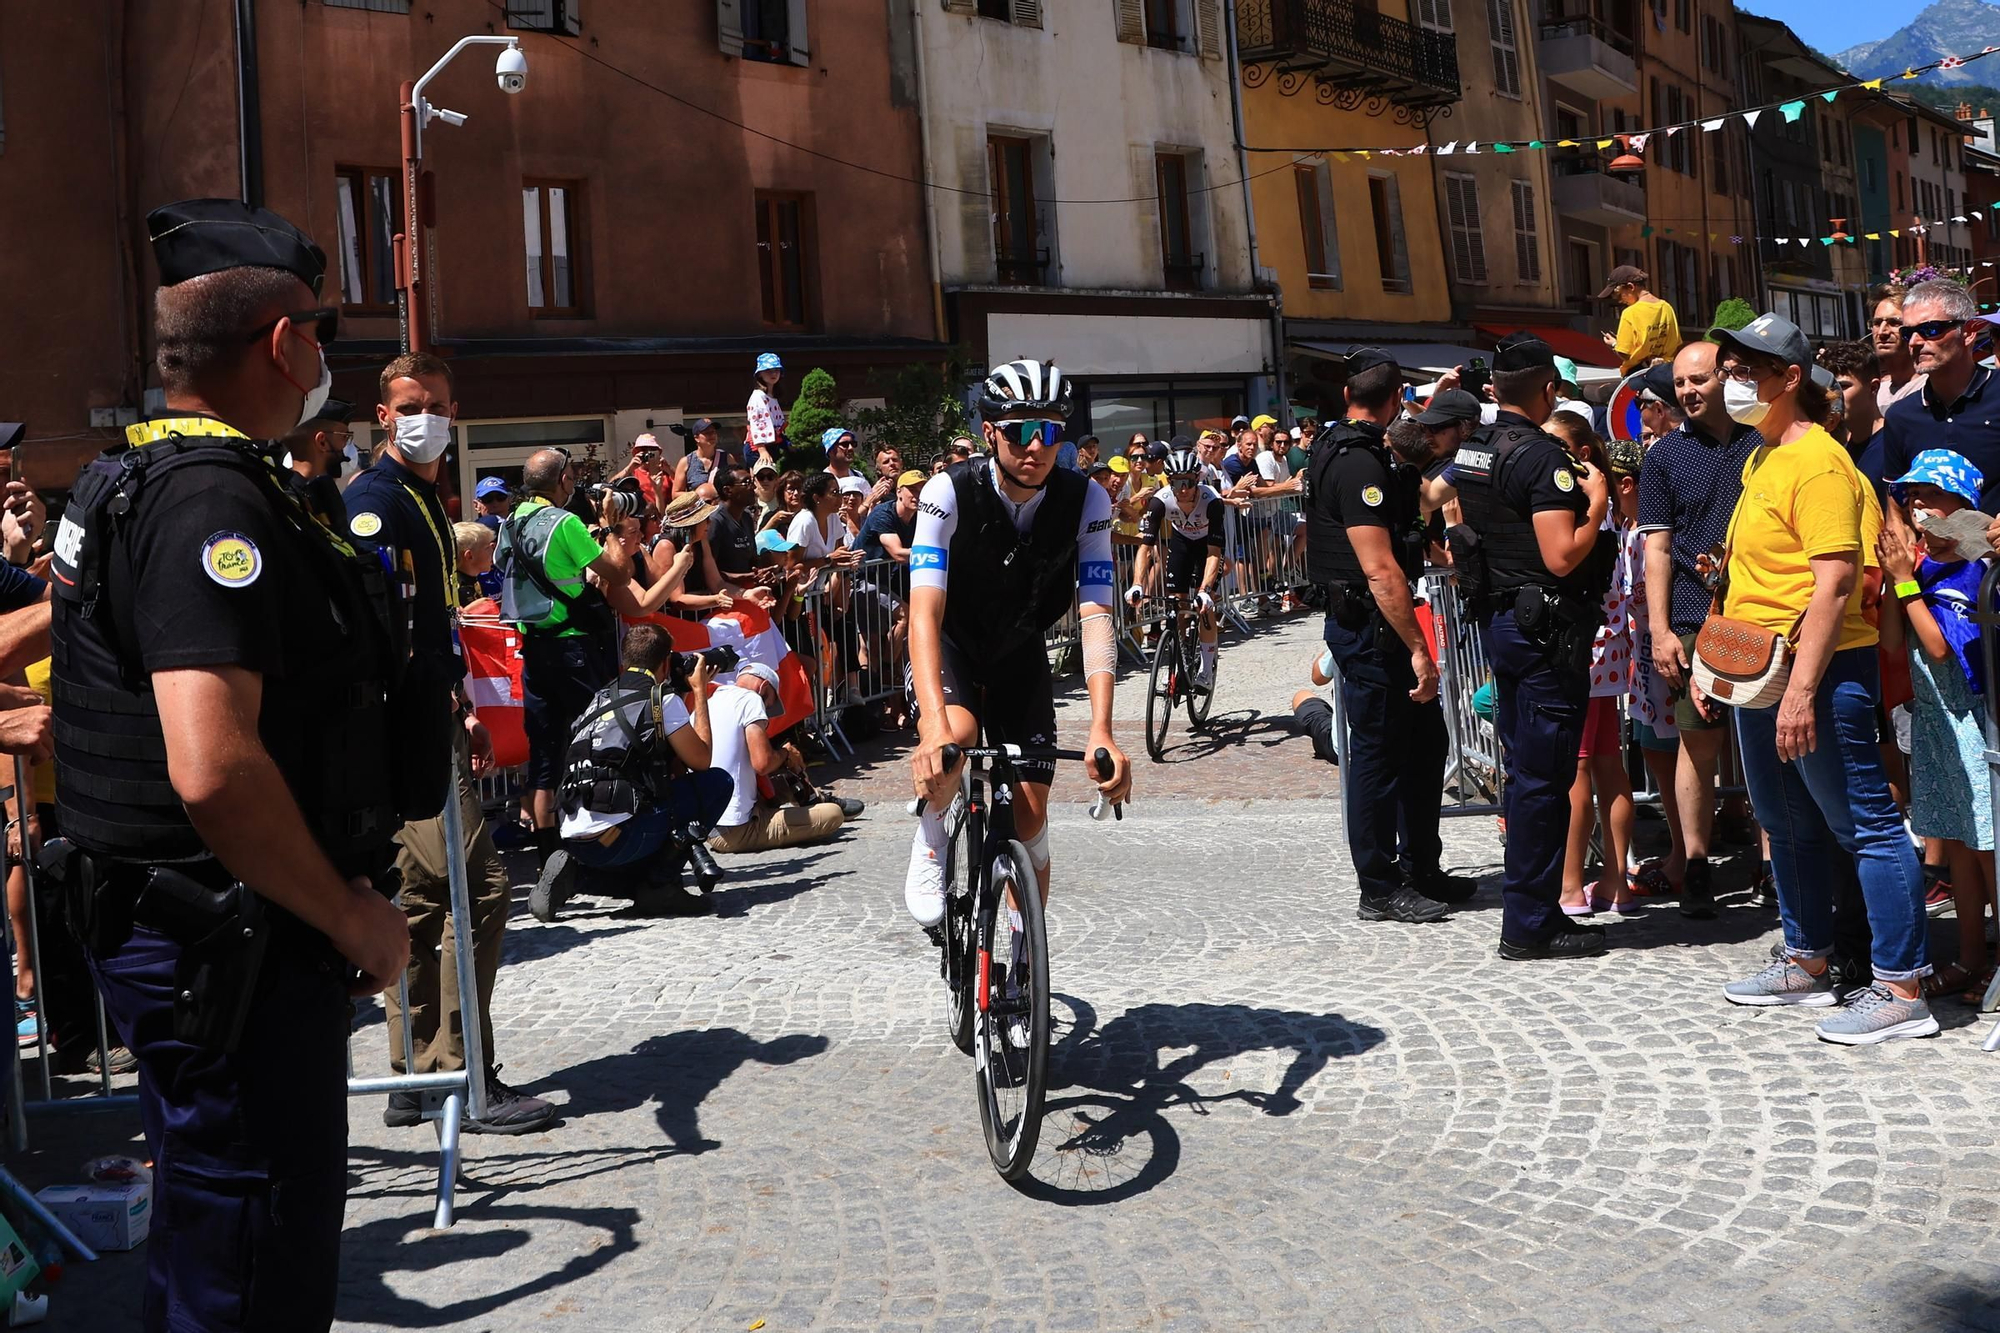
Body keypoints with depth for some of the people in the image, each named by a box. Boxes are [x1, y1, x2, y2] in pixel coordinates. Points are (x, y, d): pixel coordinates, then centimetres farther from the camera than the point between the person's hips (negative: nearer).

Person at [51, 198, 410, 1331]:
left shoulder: (138, 480, 12)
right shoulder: (212, 501, -21)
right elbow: (214, 769, -32)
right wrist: (355, 919, -19)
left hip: (175, 931, 11)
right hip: (234, 949, -11)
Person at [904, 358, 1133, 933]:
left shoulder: (1085, 501, -20)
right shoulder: (949, 493, -27)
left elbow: (1095, 615, -26)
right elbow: (925, 613, -36)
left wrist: (1101, 731, -40)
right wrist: (934, 728, -50)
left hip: (1020, 654, 3)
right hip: (950, 647, -2)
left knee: (1030, 811, -5)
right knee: (956, 734, -36)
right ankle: (930, 843, -4)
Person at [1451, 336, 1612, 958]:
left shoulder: (1469, 451, 9)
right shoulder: (1542, 455, -17)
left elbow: (1462, 542, 18)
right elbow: (1563, 557, -22)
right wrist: (1597, 503, -9)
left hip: (1500, 620, 9)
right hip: (1547, 627, -9)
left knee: (1523, 770, 15)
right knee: (1543, 776, -3)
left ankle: (1528, 910, 23)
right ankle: (1529, 924, 3)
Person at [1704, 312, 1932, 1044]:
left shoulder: (1817, 461, -13)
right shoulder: (1760, 461, 16)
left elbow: (1835, 582, -21)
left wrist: (1802, 688, -25)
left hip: (1818, 674, -10)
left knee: (1865, 824, -4)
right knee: (1787, 824, 18)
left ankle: (1902, 990, 2)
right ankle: (1807, 963, 31)